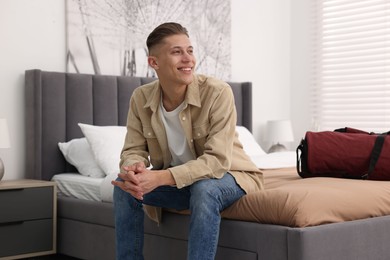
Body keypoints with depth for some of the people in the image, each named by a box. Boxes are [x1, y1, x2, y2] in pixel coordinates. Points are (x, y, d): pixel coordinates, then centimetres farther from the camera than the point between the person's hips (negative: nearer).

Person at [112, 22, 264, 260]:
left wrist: (161, 178, -40)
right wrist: (133, 168, -31)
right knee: (124, 185, -15)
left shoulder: (218, 92, -24)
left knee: (204, 189, -36)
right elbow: (133, 150, -5)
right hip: (178, 181, 4)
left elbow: (217, 161, -29)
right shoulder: (141, 98, -10)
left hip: (228, 175, -4)